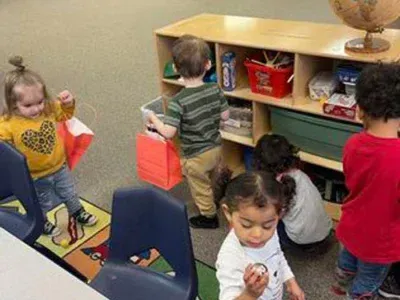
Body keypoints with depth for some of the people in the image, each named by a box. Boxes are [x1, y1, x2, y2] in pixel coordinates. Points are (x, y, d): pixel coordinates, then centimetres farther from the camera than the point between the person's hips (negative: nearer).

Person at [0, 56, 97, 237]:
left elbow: (64, 114, 5)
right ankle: (42, 223, 54)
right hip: (35, 176, -3)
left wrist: (68, 103, -15)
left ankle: (78, 213, 57)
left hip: (59, 167, 4)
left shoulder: (49, 108, -14)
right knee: (43, 204, 23)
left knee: (69, 194, 28)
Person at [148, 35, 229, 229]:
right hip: (215, 148, 6)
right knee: (210, 179, 32)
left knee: (200, 187, 20)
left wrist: (153, 119, -11)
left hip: (196, 156, -5)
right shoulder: (215, 89, -14)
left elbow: (168, 133, -29)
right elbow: (225, 116, -3)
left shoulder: (178, 101, -29)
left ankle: (209, 216, 40)